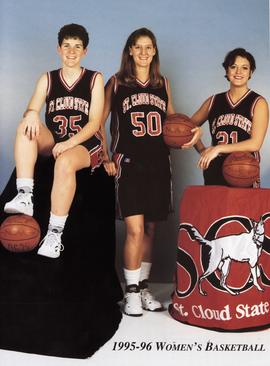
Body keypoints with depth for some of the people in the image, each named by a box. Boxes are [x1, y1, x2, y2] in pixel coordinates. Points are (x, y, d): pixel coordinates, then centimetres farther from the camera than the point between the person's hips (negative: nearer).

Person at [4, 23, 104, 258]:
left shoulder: (94, 79, 4)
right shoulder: (47, 79, 12)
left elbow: (95, 122, -5)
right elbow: (31, 110, -1)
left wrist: (69, 143, -21)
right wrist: (31, 114, -28)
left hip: (85, 144, -3)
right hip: (52, 142, 3)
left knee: (65, 162, -37)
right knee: (26, 126, -26)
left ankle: (55, 234, -33)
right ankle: (25, 196, -36)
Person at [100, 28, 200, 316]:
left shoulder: (163, 83, 13)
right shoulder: (116, 82, 3)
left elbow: (172, 120, 21)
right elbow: (100, 122, 4)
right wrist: (106, 157, -4)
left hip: (158, 162, 4)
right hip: (128, 162, -4)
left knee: (150, 229, 10)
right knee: (135, 230, -11)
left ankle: (143, 288, 22)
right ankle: (131, 292, 3)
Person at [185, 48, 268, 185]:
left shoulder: (258, 103, -3)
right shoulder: (213, 101, 6)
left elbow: (255, 144, -12)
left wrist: (218, 148, -16)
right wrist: (202, 150, -1)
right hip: (215, 174, 2)